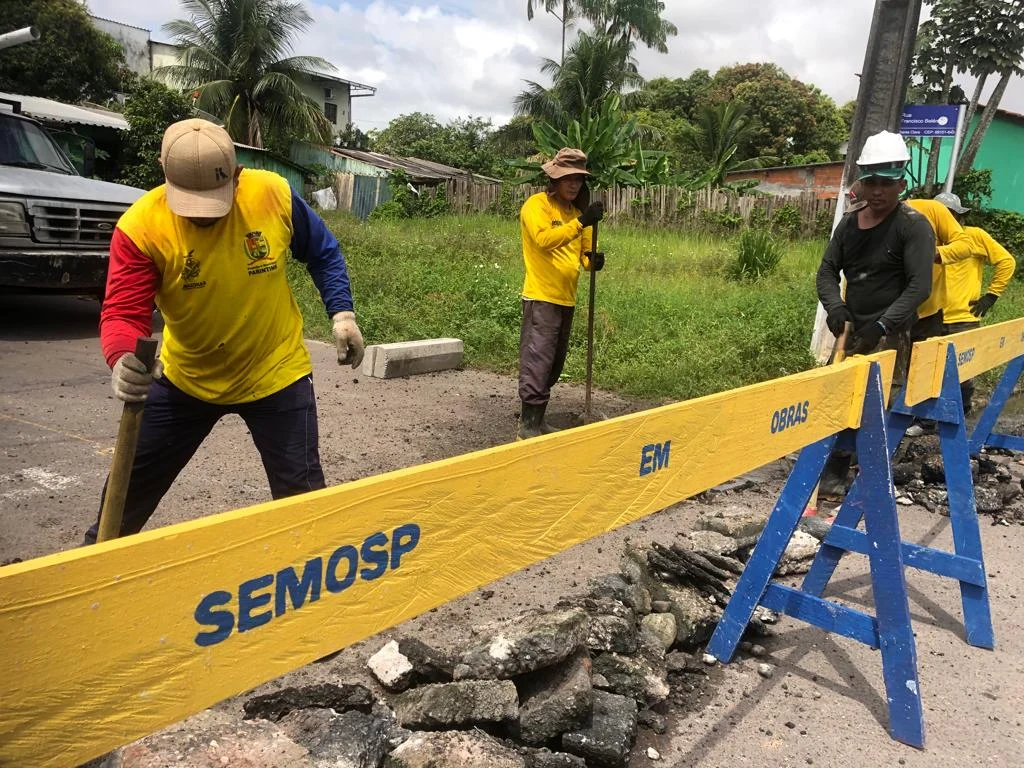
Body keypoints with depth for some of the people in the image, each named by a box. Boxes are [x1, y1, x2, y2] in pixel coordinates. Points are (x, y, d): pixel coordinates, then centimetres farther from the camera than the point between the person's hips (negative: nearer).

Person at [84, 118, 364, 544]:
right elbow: (124, 311, -25)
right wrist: (123, 360, -47)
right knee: (132, 480, 19)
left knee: (301, 493, 3)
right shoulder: (140, 226, -21)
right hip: (185, 378, 2)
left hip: (275, 374, -1)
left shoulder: (273, 194, -18)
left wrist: (341, 312, -8)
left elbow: (323, 253, 0)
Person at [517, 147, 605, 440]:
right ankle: (528, 425, -5)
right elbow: (543, 239, -26)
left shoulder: (577, 210, 15)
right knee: (537, 361, -10)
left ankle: (535, 419, 24)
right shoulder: (536, 205, -8)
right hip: (541, 297, -8)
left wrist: (593, 260, -10)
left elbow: (584, 251, 13)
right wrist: (581, 222, -33)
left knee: (554, 363, 13)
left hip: (566, 298, 8)